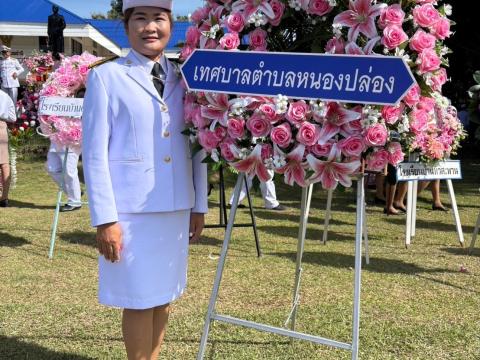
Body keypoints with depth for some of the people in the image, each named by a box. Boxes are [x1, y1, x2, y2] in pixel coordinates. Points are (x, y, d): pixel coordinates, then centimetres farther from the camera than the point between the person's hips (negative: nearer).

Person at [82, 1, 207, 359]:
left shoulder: (183, 79, 9)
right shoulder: (106, 77, -3)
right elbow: (94, 154, -6)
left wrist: (200, 205, 9)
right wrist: (105, 218, -11)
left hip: (177, 208, 4)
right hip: (131, 210, -4)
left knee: (164, 295, 13)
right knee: (139, 299, 4)